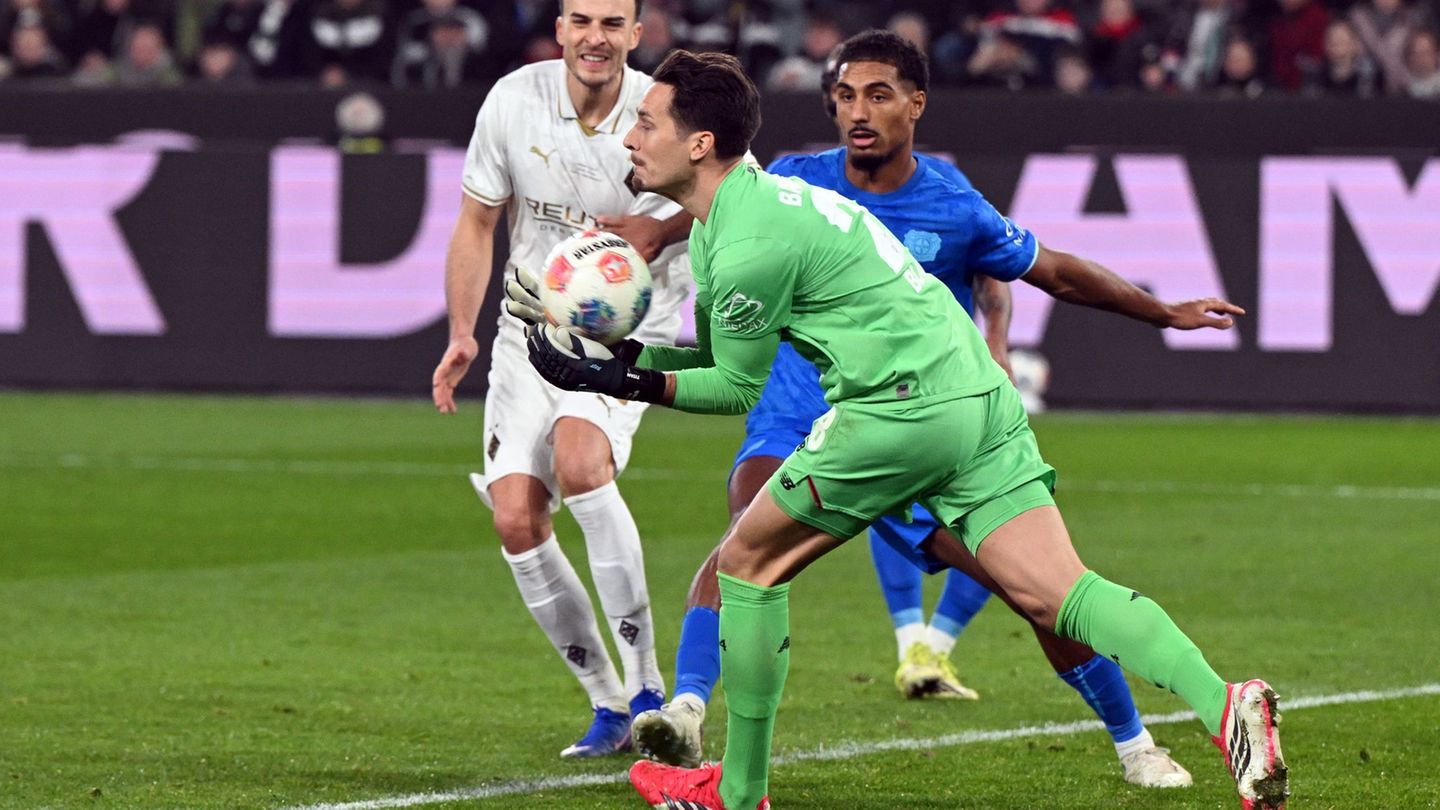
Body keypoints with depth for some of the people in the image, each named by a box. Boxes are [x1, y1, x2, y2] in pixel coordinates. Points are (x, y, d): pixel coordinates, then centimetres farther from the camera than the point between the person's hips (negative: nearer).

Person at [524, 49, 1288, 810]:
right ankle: (1223, 706, -25)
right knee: (1057, 595, -4)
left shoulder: (747, 248, -10)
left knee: (749, 560, 7)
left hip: (902, 401, -9)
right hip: (980, 397, 9)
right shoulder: (757, 197, 21)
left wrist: (632, 383, 2)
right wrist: (625, 355, 17)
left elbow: (741, 388, 1)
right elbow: (725, 355, 28)